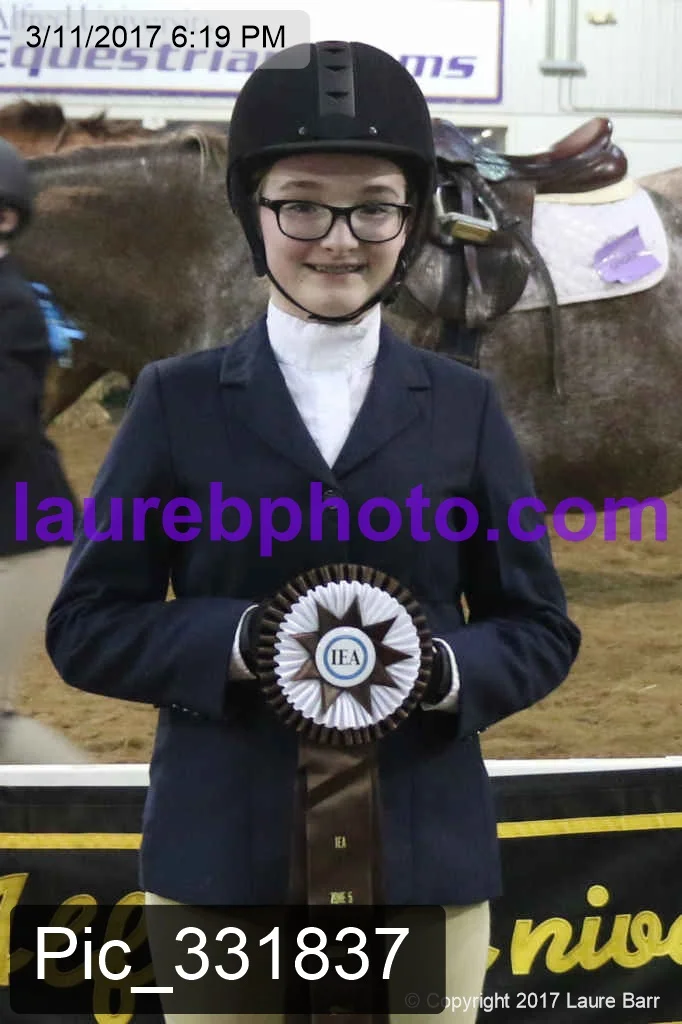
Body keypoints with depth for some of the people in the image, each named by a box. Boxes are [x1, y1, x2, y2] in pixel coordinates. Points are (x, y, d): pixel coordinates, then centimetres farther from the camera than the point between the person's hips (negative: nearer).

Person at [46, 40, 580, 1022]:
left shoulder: (465, 407, 6)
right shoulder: (177, 401, 3)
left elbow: (539, 628, 8)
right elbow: (87, 626, 1)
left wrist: (440, 669, -13)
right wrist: (243, 641, -16)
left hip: (423, 864, 1)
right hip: (219, 862, -1)